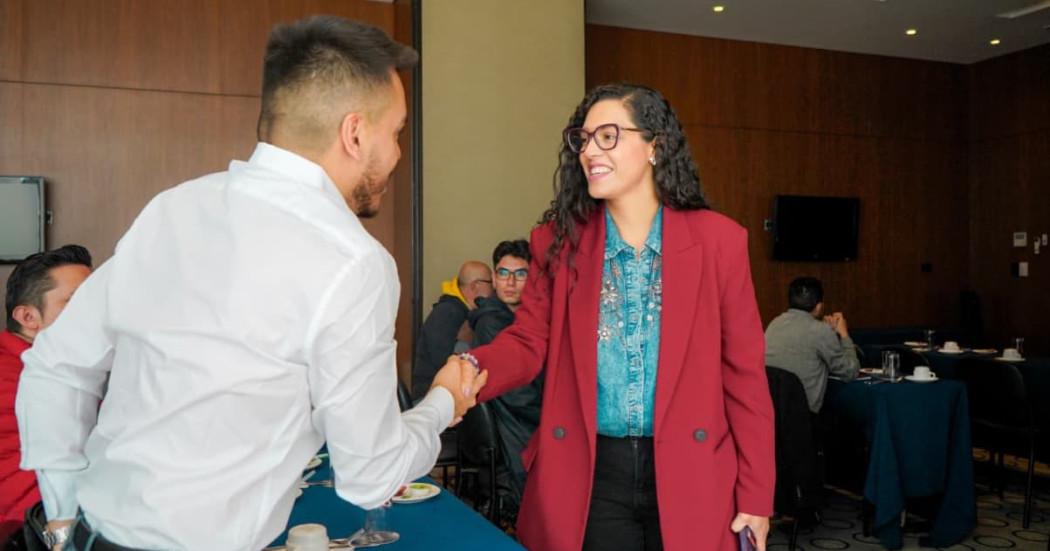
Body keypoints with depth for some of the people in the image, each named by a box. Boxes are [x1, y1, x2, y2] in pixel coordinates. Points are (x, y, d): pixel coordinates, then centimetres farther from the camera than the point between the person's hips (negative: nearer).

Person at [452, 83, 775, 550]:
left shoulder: (718, 239, -5)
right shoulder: (558, 240, 0)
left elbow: (743, 372, -3)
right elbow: (527, 342, -2)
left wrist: (755, 494, -2)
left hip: (689, 474, 0)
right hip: (587, 475, 1)